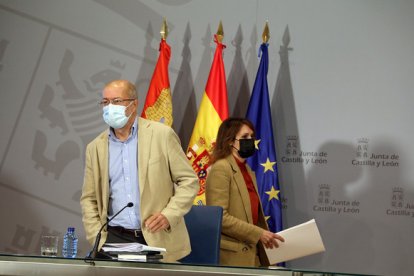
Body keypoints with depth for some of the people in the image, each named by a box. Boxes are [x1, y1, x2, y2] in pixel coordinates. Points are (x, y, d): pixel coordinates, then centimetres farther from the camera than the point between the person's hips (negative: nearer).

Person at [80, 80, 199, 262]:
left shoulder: (162, 135, -1)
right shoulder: (95, 148, 9)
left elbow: (189, 181, 1)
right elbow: (89, 199, 13)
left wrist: (168, 215, -13)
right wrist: (99, 240, 1)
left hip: (158, 239, -2)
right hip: (116, 238, 2)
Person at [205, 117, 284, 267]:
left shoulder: (248, 171, 18)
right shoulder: (221, 169, -8)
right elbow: (219, 217, -16)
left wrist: (267, 238, 4)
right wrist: (258, 234, -16)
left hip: (252, 256, 8)